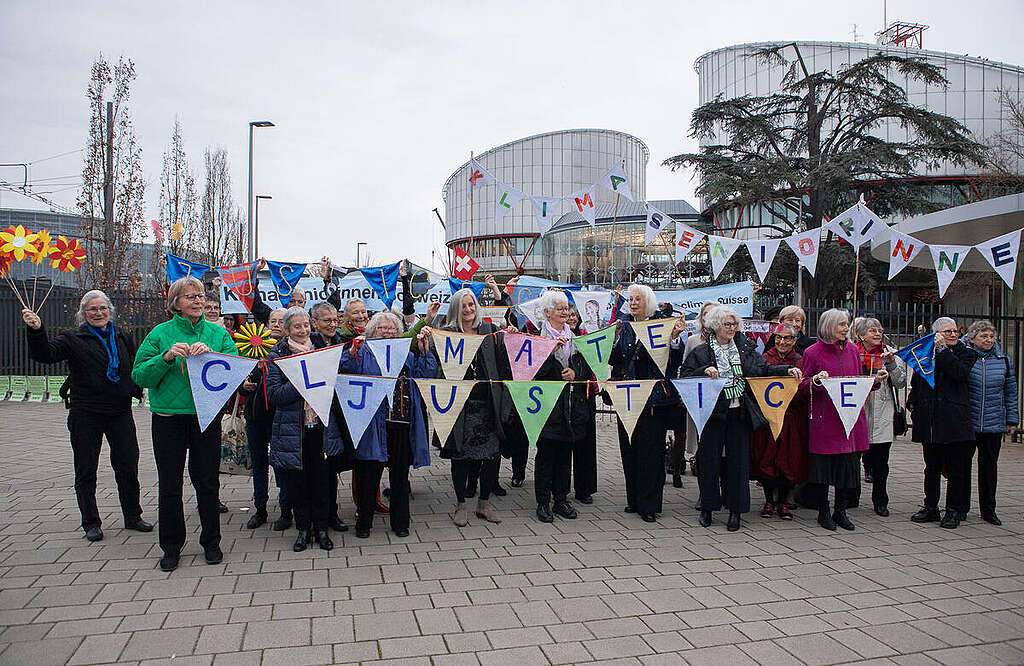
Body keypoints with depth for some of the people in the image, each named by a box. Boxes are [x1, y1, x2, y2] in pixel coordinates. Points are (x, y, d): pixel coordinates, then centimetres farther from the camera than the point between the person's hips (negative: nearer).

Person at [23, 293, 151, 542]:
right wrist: (36, 331, -33)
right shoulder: (73, 339, 0)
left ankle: (133, 517, 20)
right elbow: (44, 354, -16)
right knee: (86, 470, 6)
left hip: (120, 412, 2)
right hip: (85, 414, -2)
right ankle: (91, 523, 19)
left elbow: (136, 366, 19)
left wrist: (135, 390, 5)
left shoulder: (123, 337, 9)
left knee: (128, 467, 6)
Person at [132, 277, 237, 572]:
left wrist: (211, 355, -21)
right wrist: (166, 357, -18)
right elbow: (140, 375, -3)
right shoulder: (160, 333, 1)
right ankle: (171, 546, 23)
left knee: (207, 481, 8)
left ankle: (211, 542, 24)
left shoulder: (218, 334, 5)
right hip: (168, 417, 0)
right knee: (169, 484, 7)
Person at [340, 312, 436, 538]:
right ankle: (364, 522, 17)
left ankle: (400, 522, 20)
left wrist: (424, 351, -7)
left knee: (400, 474, 8)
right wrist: (353, 351, -22)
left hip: (400, 423, 3)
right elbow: (347, 371, -8)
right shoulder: (364, 354, 9)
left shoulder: (407, 355, 17)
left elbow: (427, 375, 4)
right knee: (368, 475, 2)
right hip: (372, 423, -2)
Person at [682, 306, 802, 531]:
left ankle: (735, 510, 15)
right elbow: (685, 377, -3)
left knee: (738, 460, 4)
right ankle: (707, 508, 17)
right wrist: (704, 371, -18)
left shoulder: (745, 349, 10)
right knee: (709, 460, 2)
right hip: (713, 414, -2)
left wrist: (787, 370, -2)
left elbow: (764, 368, 12)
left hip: (739, 413, 2)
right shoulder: (701, 352, 1)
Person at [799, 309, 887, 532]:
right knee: (823, 463, 1)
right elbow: (803, 386, -1)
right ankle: (823, 512, 15)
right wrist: (816, 381, -21)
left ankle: (841, 511, 21)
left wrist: (876, 380, 1)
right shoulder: (813, 352, -3)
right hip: (825, 419, -4)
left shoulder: (853, 350, 12)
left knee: (849, 465, 7)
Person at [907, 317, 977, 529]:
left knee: (955, 468, 2)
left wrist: (942, 349, -15)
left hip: (954, 421, -3)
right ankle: (931, 507, 21)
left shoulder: (965, 353, 4)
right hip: (929, 421, 3)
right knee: (931, 467, 11)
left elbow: (961, 372, -17)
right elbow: (915, 383, 18)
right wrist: (913, 404, 7)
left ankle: (954, 511, 12)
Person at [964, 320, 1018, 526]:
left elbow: (1011, 392, 13)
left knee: (990, 466, 10)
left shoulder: (1004, 361, 9)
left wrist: (1012, 420, 11)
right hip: (966, 422, -3)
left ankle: (988, 510, 20)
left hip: (994, 423, 3)